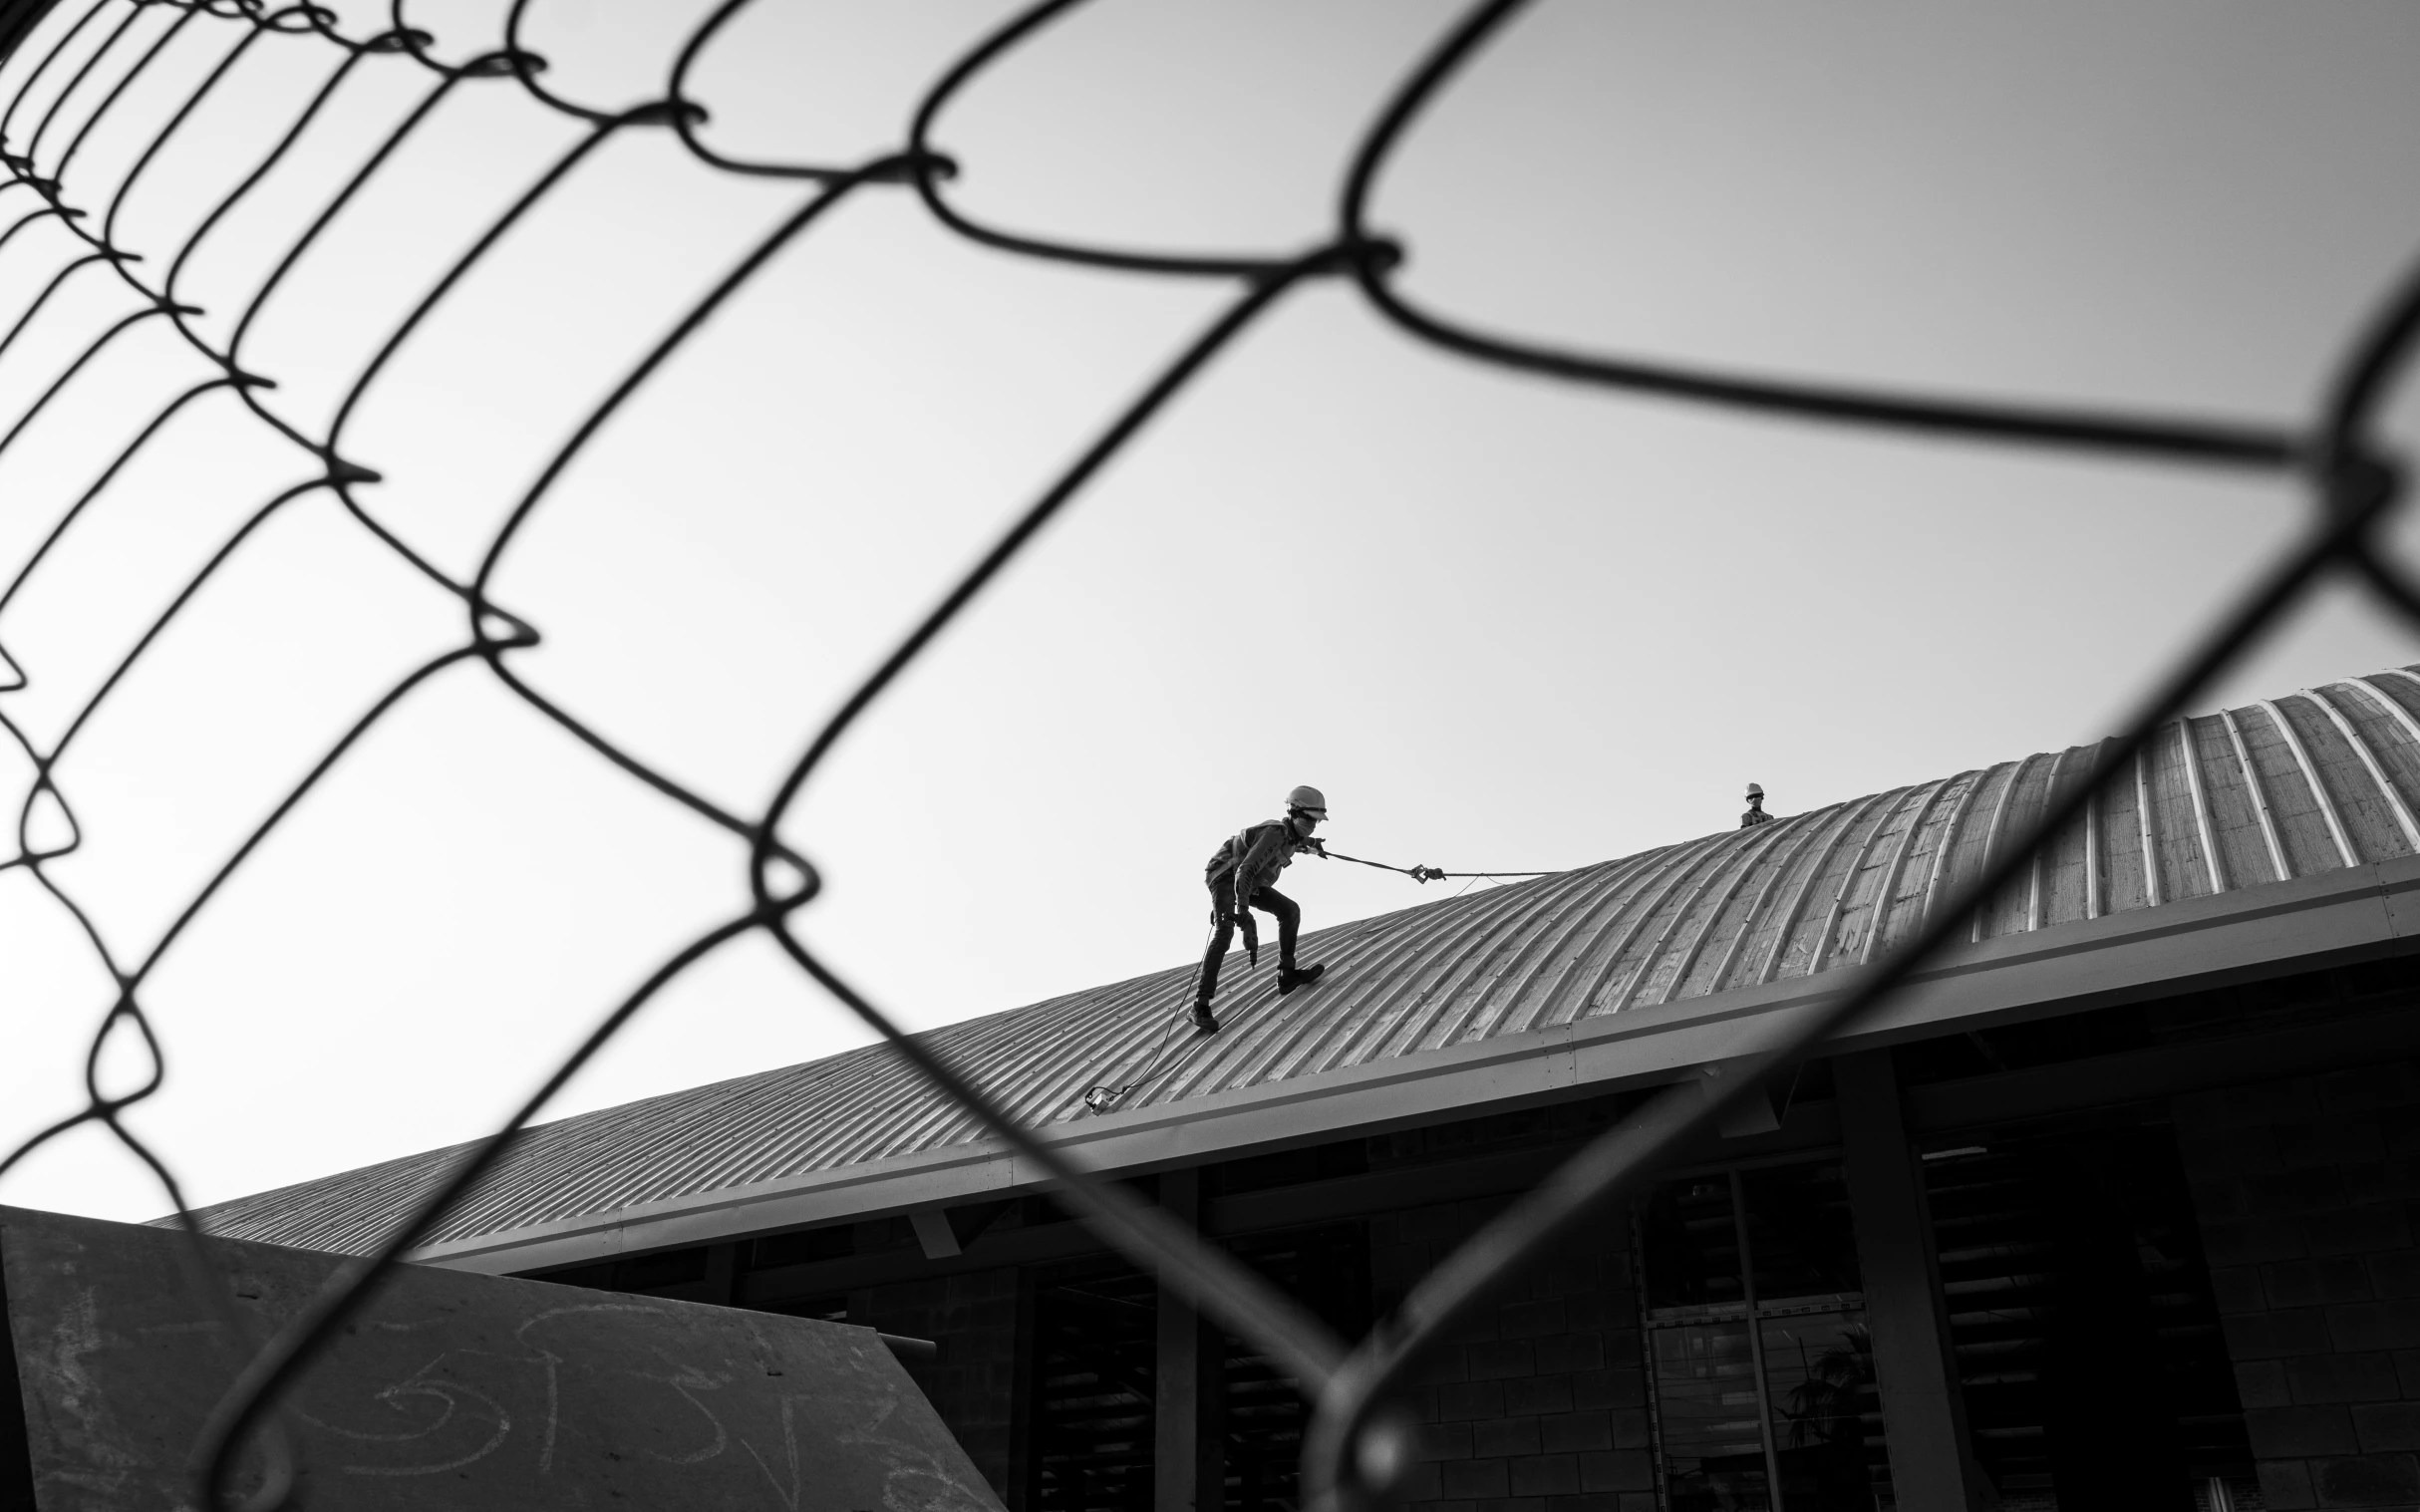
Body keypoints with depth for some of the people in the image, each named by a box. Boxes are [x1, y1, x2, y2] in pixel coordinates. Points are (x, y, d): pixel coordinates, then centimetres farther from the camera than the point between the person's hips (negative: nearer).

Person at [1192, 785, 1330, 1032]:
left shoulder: (1291, 834, -1)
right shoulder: (1275, 834, -29)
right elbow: (1245, 871, -39)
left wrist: (1307, 844, 44)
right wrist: (1242, 910, -47)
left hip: (1249, 882, 10)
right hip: (1227, 876, -10)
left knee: (1290, 911, 3)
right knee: (1224, 931, -30)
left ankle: (1287, 975, 12)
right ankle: (1201, 1005, -36)